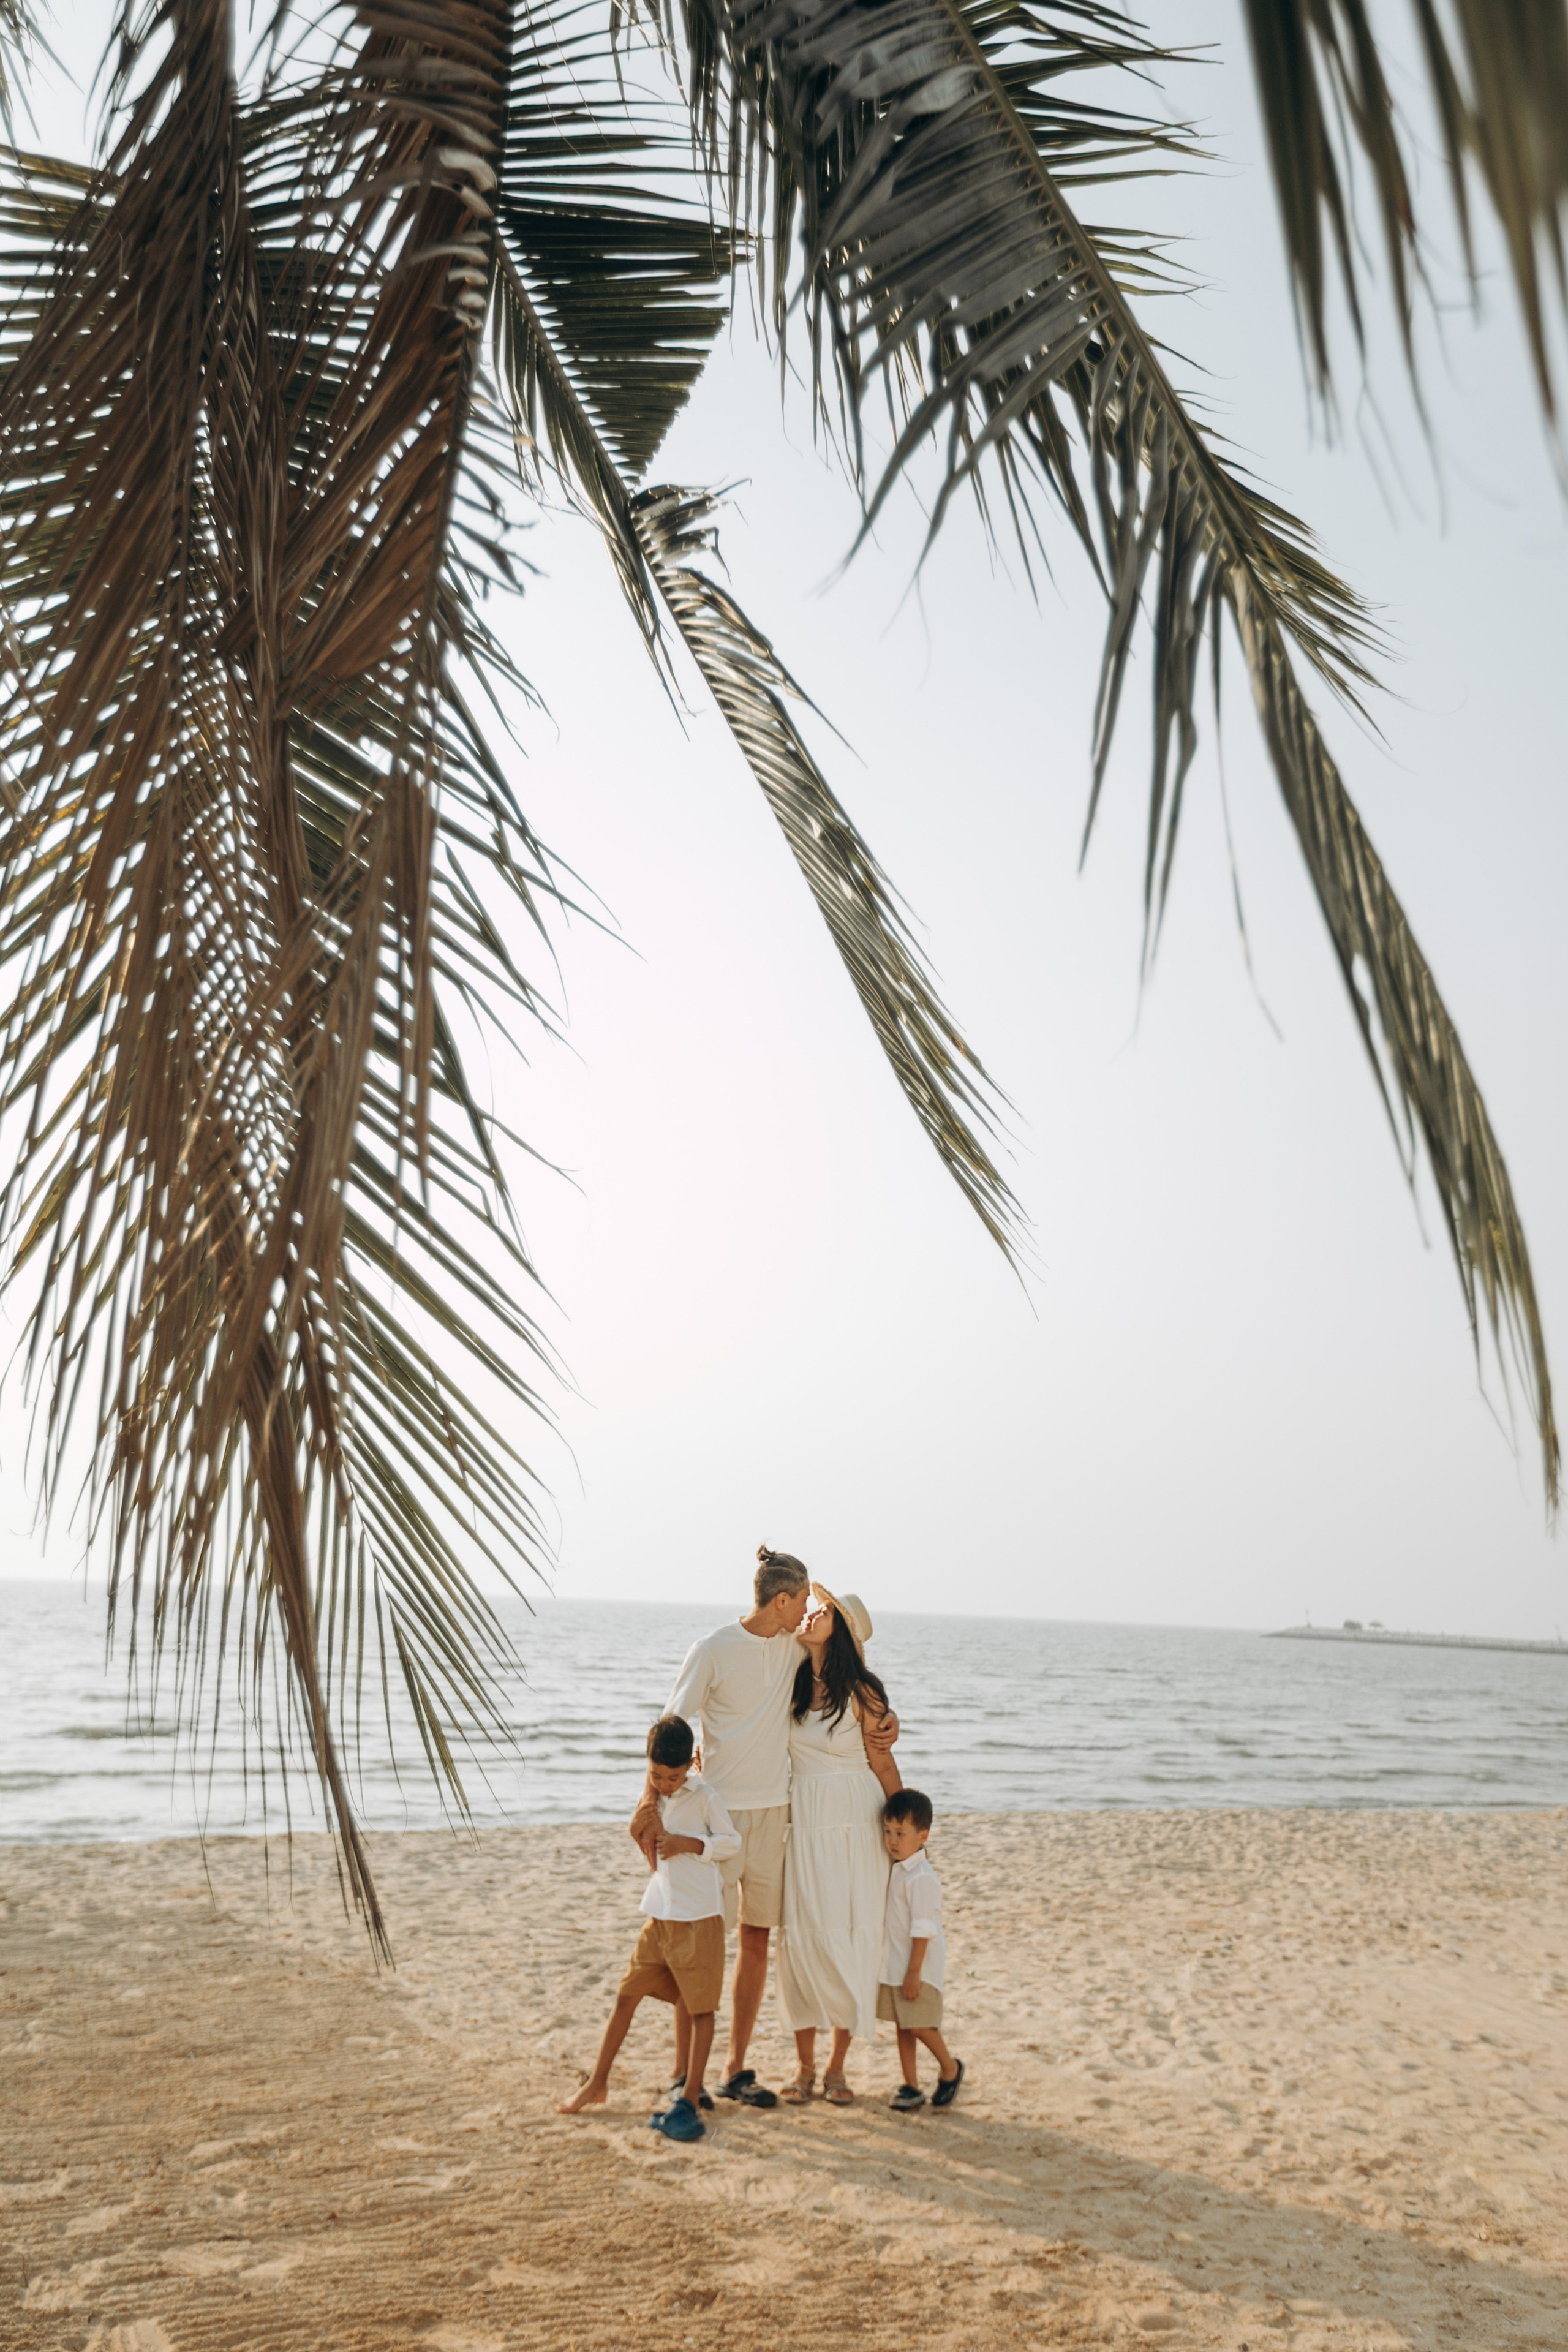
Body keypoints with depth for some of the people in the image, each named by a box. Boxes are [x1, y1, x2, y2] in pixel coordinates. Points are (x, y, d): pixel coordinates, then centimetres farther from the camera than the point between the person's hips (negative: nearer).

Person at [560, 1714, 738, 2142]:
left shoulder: (705, 1796, -11)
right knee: (626, 1997, 11)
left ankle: (690, 2096, 9)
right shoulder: (657, 1797, 8)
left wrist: (688, 1844, -19)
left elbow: (732, 1842, -9)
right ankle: (597, 2084, 22)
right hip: (660, 1916, 6)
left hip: (698, 1917, -6)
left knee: (700, 2007, 1)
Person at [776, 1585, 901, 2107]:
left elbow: (882, 1764, -2)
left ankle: (837, 2067, 16)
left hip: (857, 1823, -3)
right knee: (805, 1935, 2)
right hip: (805, 1822, 3)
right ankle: (805, 2064, 17)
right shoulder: (792, 1683, 2)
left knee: (854, 1937, 2)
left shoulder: (860, 1692, -9)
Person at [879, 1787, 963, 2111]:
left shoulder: (922, 1877, -20)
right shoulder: (896, 1869, 8)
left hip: (919, 1966, -8)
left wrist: (914, 1971, -21)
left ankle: (950, 2067, 18)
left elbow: (923, 1928, -21)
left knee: (919, 2024, -5)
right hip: (895, 1964, 8)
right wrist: (901, 1969, 20)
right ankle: (911, 2086, 19)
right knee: (903, 2025, 11)